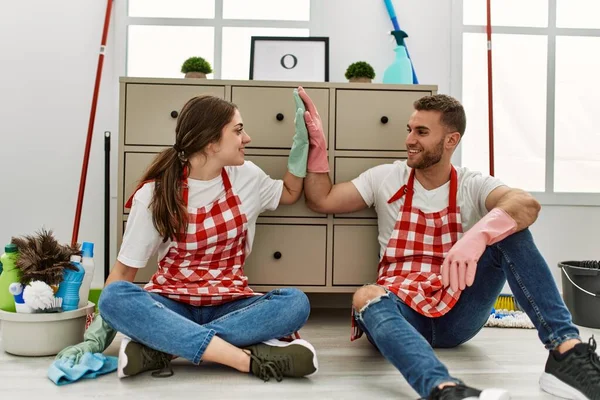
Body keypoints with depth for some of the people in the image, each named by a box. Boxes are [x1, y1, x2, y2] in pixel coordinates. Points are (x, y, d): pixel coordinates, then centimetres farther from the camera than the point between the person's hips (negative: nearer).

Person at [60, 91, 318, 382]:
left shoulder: (247, 177, 2)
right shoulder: (156, 194, -7)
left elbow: (290, 194, 22)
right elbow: (125, 268, -4)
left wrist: (301, 138, 11)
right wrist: (98, 332, -12)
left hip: (229, 305, 2)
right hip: (171, 304, -2)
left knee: (296, 303, -29)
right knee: (115, 298, -33)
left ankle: (162, 346, -29)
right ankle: (251, 357, -39)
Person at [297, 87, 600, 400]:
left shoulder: (473, 186, 1)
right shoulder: (386, 178, 7)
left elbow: (527, 205, -22)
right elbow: (321, 201, 7)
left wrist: (478, 236, -43)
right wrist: (317, 146, -3)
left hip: (458, 311, 0)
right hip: (402, 309, 0)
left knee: (509, 228, -19)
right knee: (365, 298, -37)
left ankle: (566, 352, -29)